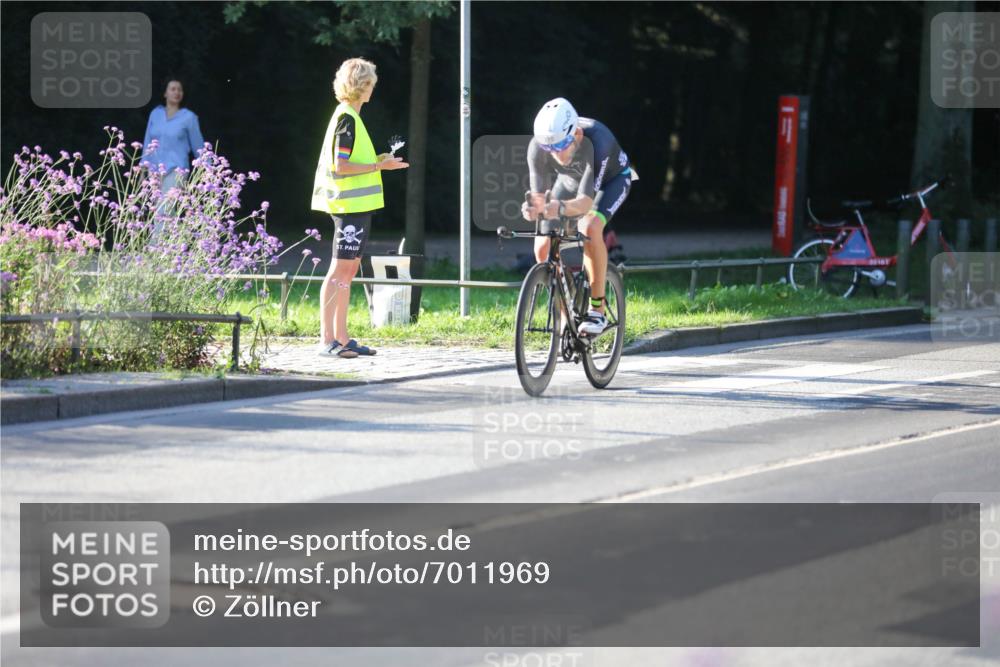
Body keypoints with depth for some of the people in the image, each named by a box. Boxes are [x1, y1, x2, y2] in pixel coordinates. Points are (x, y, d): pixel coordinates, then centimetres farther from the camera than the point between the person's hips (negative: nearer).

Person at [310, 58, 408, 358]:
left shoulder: (348, 116, 17)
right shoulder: (347, 119, -14)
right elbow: (340, 166, -19)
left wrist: (378, 161, 14)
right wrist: (379, 166, -14)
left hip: (356, 205, 10)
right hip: (350, 204, -10)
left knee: (349, 269, 11)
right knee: (340, 269, -9)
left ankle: (341, 338, 14)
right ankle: (327, 339, -10)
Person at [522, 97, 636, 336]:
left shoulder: (596, 141, -42)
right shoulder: (538, 146, -32)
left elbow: (586, 201, -47)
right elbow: (538, 195, -33)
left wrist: (561, 208, -68)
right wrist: (533, 208, -57)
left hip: (612, 178, -4)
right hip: (571, 180, 4)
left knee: (589, 228, -33)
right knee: (543, 247, -14)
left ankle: (597, 309, -20)